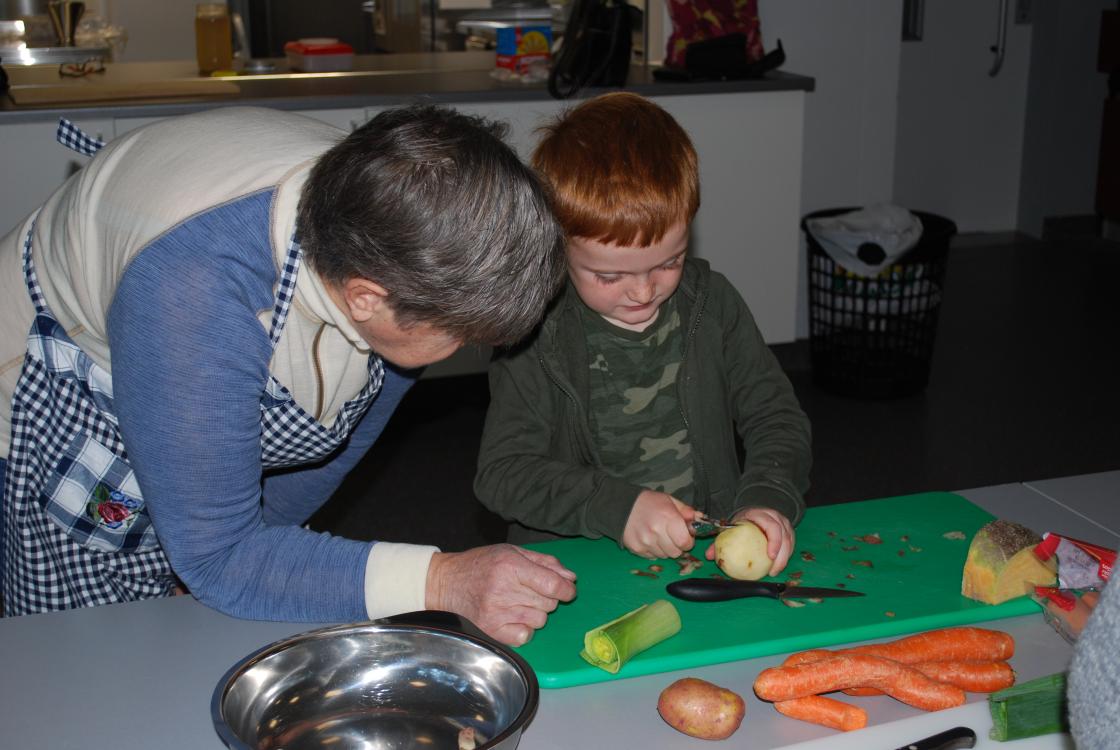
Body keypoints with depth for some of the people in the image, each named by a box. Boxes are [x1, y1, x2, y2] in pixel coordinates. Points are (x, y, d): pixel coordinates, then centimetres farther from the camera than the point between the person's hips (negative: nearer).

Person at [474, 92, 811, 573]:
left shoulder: (712, 304, 2)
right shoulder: (535, 335, -8)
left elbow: (777, 418, 6)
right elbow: (502, 470, -10)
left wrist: (767, 499, -14)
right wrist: (617, 506, -23)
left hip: (714, 551, 4)